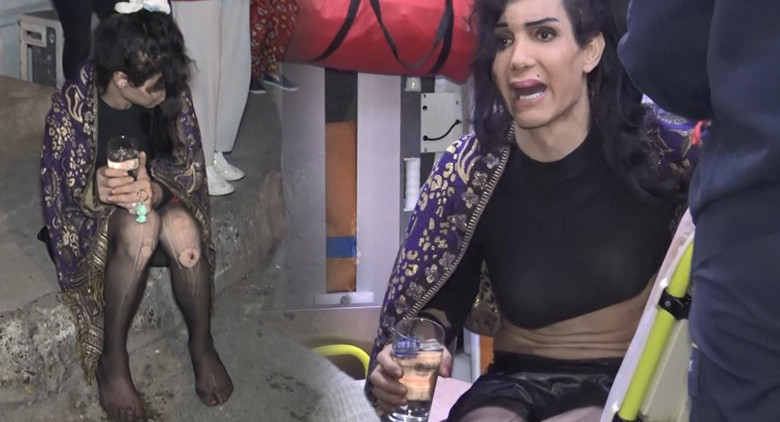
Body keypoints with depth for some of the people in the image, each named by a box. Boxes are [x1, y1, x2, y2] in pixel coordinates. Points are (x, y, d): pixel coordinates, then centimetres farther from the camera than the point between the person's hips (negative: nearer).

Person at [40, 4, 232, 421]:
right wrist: (96, 191, -43)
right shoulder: (71, 108, -24)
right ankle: (111, 359, -21)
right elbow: (64, 197, -19)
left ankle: (202, 346, -12)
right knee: (140, 227, -37)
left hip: (161, 202, 3)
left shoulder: (171, 95, -15)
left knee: (182, 228, -33)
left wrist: (155, 189, -36)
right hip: (93, 216, -2)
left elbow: (190, 167, -12)